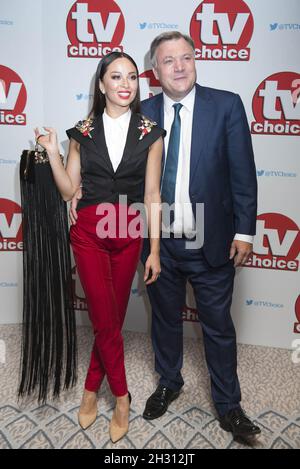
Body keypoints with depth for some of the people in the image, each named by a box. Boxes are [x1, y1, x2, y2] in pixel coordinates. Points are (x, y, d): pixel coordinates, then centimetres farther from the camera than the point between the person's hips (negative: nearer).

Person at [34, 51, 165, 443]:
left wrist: (154, 250, -4)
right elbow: (69, 191, 3)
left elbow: (152, 195, -1)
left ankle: (92, 389, 32)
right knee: (106, 320, 0)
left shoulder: (149, 133, 1)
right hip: (89, 231, 0)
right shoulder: (83, 131, 2)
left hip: (129, 232, 1)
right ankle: (122, 396, 21)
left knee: (111, 318, 11)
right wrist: (52, 152, -11)